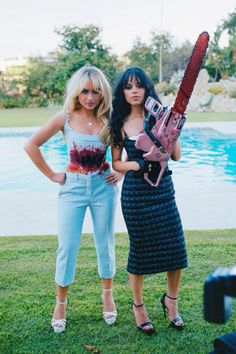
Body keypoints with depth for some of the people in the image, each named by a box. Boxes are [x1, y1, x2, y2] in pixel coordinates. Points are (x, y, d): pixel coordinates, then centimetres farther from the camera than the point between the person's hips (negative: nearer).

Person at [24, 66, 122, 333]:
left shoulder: (109, 119, -5)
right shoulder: (66, 118, -7)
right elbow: (31, 145, -4)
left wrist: (121, 171, -1)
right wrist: (51, 175, -4)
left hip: (103, 186, 1)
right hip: (73, 187, -1)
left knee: (105, 244, 11)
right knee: (67, 247, 2)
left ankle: (108, 295, 32)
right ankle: (60, 303, 21)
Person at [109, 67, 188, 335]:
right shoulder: (119, 124, 0)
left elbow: (176, 156, -1)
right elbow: (116, 163, 3)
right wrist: (136, 165, -15)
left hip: (163, 190, 2)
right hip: (134, 193, -1)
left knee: (175, 247, 1)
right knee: (140, 250, 6)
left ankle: (171, 300, 27)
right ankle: (138, 306, 28)